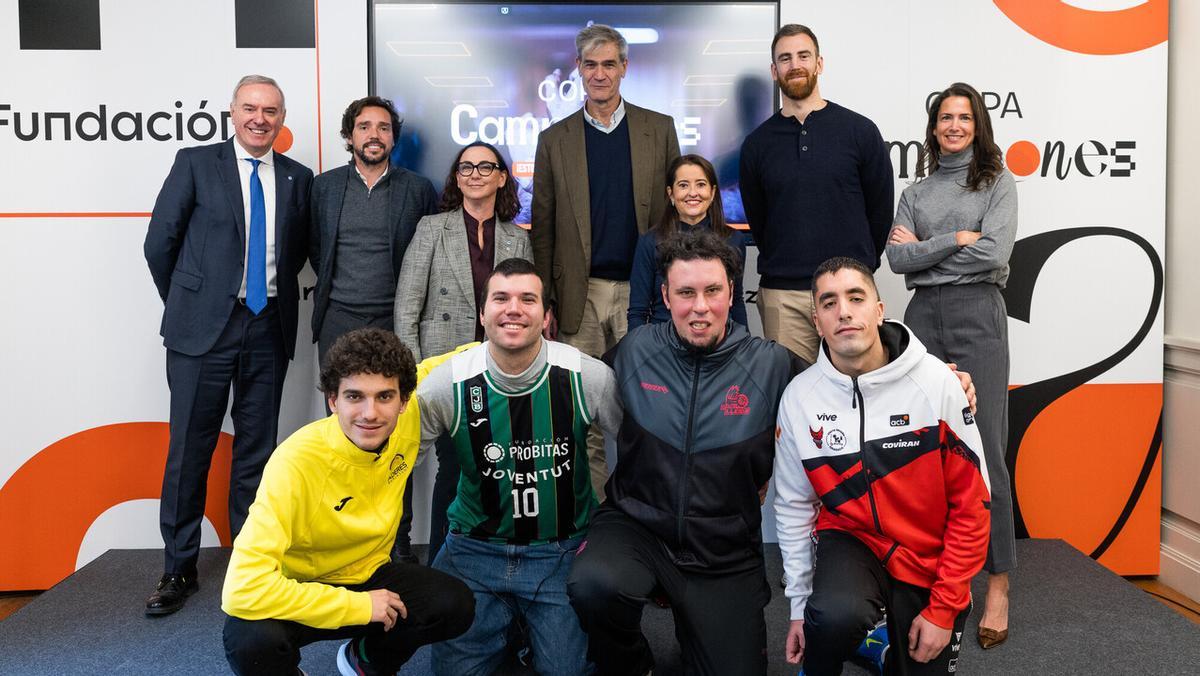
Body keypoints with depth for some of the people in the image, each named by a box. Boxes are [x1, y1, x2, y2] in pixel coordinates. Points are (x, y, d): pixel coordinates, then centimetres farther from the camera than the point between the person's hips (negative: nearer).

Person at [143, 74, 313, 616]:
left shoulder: (297, 179, 9)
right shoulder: (195, 163, 1)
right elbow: (160, 242, 2)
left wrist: (276, 294, 9)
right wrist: (185, 304, 6)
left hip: (269, 328, 3)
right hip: (204, 327, -3)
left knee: (256, 449, 10)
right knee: (189, 449, 2)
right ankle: (179, 569, 15)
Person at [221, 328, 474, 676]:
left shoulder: (410, 414, -18)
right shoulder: (296, 463, -31)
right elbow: (243, 587, -37)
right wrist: (358, 605, -30)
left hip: (368, 575, 5)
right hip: (299, 591, -4)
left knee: (456, 606, -22)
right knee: (252, 641, -36)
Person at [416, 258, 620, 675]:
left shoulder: (588, 378, -14)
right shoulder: (449, 385, -13)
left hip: (563, 550, 0)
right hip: (476, 547, 1)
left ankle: (536, 626, 28)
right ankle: (508, 624, 30)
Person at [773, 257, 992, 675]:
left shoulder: (936, 382, -15)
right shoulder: (800, 396, -9)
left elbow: (971, 502, -10)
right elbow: (794, 507, 1)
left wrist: (943, 609, -11)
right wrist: (799, 605, 1)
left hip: (929, 558, 1)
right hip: (851, 538, 0)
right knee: (835, 616, -31)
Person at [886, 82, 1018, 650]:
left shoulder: (997, 183, 7)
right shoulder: (915, 192, 16)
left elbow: (994, 253, -8)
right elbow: (896, 259, 2)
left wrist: (923, 248, -2)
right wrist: (957, 239, -6)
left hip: (976, 315, -3)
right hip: (923, 316, 3)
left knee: (984, 449, -6)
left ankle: (998, 586, 2)